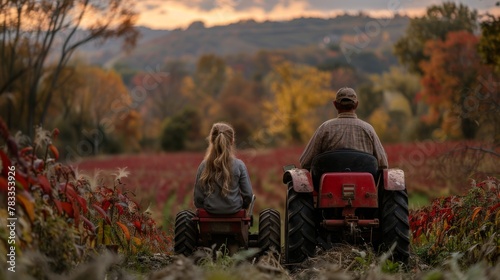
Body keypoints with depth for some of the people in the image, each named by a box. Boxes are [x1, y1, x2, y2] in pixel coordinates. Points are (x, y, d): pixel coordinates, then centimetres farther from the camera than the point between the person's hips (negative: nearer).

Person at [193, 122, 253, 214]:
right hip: (234, 210, 0)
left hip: (210, 210, 0)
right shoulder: (239, 165, -13)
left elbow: (198, 197, -6)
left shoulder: (204, 166, -11)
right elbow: (248, 194, -9)